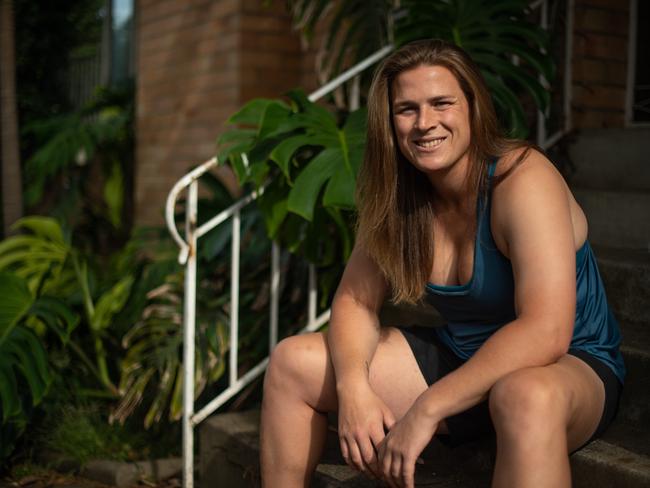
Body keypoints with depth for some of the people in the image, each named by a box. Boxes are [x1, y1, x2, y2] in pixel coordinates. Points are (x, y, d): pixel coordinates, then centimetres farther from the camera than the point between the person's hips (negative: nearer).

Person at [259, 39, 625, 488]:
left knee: (528, 396, -44)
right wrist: (353, 387, -22)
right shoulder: (399, 198, -2)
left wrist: (426, 410, -33)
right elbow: (356, 301, -1)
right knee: (291, 362, -1)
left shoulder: (523, 177, -22)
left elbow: (545, 332, -33)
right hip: (456, 358, 6)